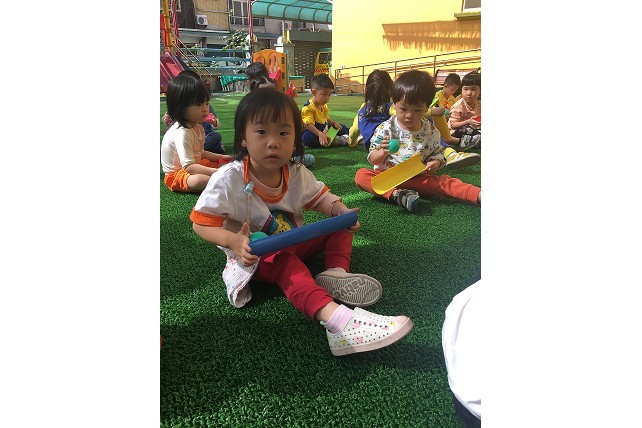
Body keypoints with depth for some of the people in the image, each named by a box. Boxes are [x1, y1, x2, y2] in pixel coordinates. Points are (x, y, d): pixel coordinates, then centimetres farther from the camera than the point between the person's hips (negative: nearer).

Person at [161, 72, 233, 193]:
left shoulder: (198, 127, 2)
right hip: (176, 173, -11)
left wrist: (219, 157, 6)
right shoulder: (181, 133, -29)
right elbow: (188, 167, -35)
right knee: (199, 180, -40)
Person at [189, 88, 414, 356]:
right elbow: (201, 224, -16)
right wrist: (233, 241, -35)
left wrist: (341, 211, -14)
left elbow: (321, 198, 8)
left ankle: (336, 271, -25)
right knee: (286, 264, -38)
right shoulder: (228, 180, -20)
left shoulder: (297, 175, -5)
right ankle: (337, 318, -60)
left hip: (292, 244, 7)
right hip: (253, 256, -6)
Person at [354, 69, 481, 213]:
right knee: (361, 175, -28)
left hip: (417, 178, 1)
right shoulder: (385, 129, -7)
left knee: (443, 180, -23)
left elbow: (437, 153, 13)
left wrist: (435, 162, -12)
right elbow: (373, 159, -5)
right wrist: (383, 153, -28)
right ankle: (396, 194, -42)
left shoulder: (431, 132, 0)